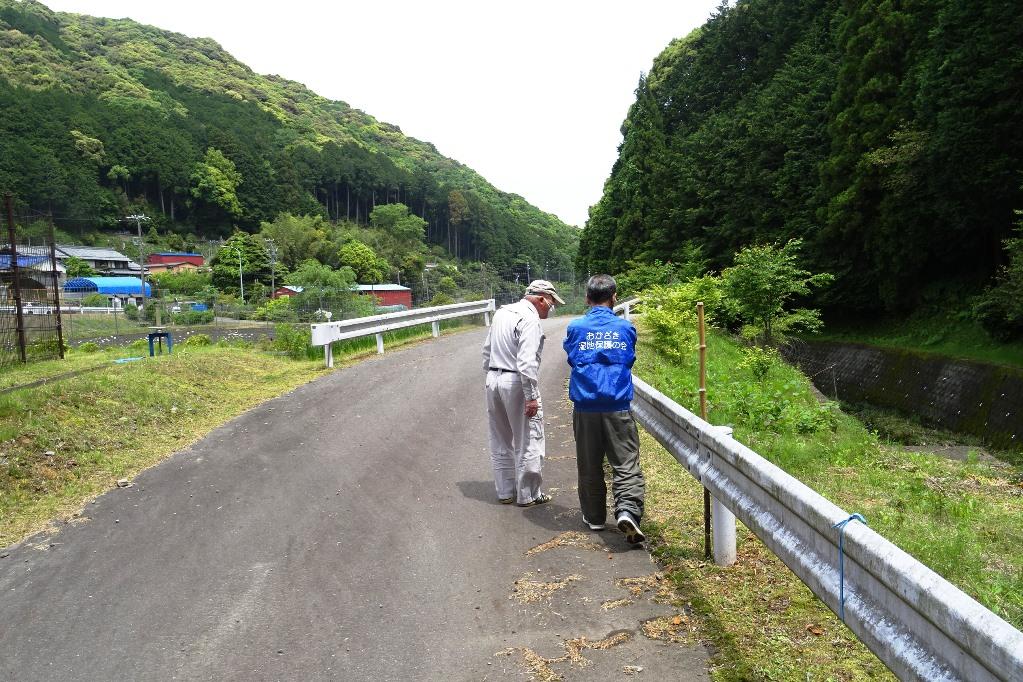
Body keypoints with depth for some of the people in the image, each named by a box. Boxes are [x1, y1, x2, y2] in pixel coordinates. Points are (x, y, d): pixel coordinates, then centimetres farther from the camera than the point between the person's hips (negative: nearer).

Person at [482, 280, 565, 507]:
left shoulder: (501, 313, 12)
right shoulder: (530, 319, -15)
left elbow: (487, 350, 17)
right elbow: (526, 362, -23)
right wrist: (531, 397, -21)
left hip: (493, 380, 9)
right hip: (517, 384, -9)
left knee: (500, 441, 16)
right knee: (529, 441, 4)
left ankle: (505, 491, 25)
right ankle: (527, 495, 12)